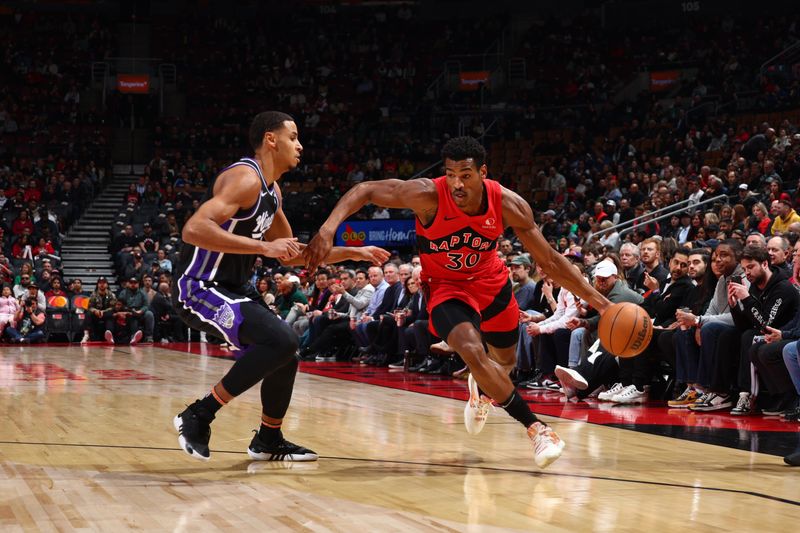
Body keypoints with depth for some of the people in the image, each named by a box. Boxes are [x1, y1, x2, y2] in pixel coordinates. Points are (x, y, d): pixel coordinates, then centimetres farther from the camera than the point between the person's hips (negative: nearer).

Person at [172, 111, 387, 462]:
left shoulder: (271, 191, 14)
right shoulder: (245, 178, -18)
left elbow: (293, 254, 26)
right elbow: (193, 230, -32)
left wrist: (352, 253, 20)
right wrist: (264, 247, -31)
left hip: (231, 288, 10)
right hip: (200, 288, -10)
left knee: (284, 351, 17)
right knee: (281, 341, -24)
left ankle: (268, 441, 35)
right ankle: (198, 416, -14)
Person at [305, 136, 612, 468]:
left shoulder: (508, 204, -23)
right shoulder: (429, 195, -30)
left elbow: (549, 260, -13)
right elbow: (365, 191, -24)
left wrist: (598, 301, -15)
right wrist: (328, 228, -40)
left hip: (491, 282, 3)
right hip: (447, 287, -3)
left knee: (506, 361, 20)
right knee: (473, 352, -29)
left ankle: (481, 388, 59)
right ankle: (536, 428, -20)